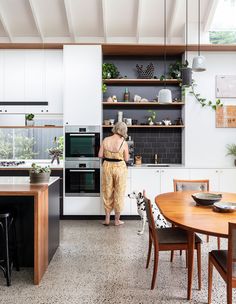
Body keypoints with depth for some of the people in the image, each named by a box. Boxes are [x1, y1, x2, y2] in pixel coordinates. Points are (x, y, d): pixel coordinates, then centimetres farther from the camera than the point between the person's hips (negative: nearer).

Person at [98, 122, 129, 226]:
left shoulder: (105, 140, -6)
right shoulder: (124, 143, -12)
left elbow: (100, 155, -2)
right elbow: (126, 159, -6)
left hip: (107, 167, 2)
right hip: (120, 168, -2)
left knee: (107, 193, 15)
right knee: (118, 194, 11)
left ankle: (107, 219, 21)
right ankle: (117, 220, 20)